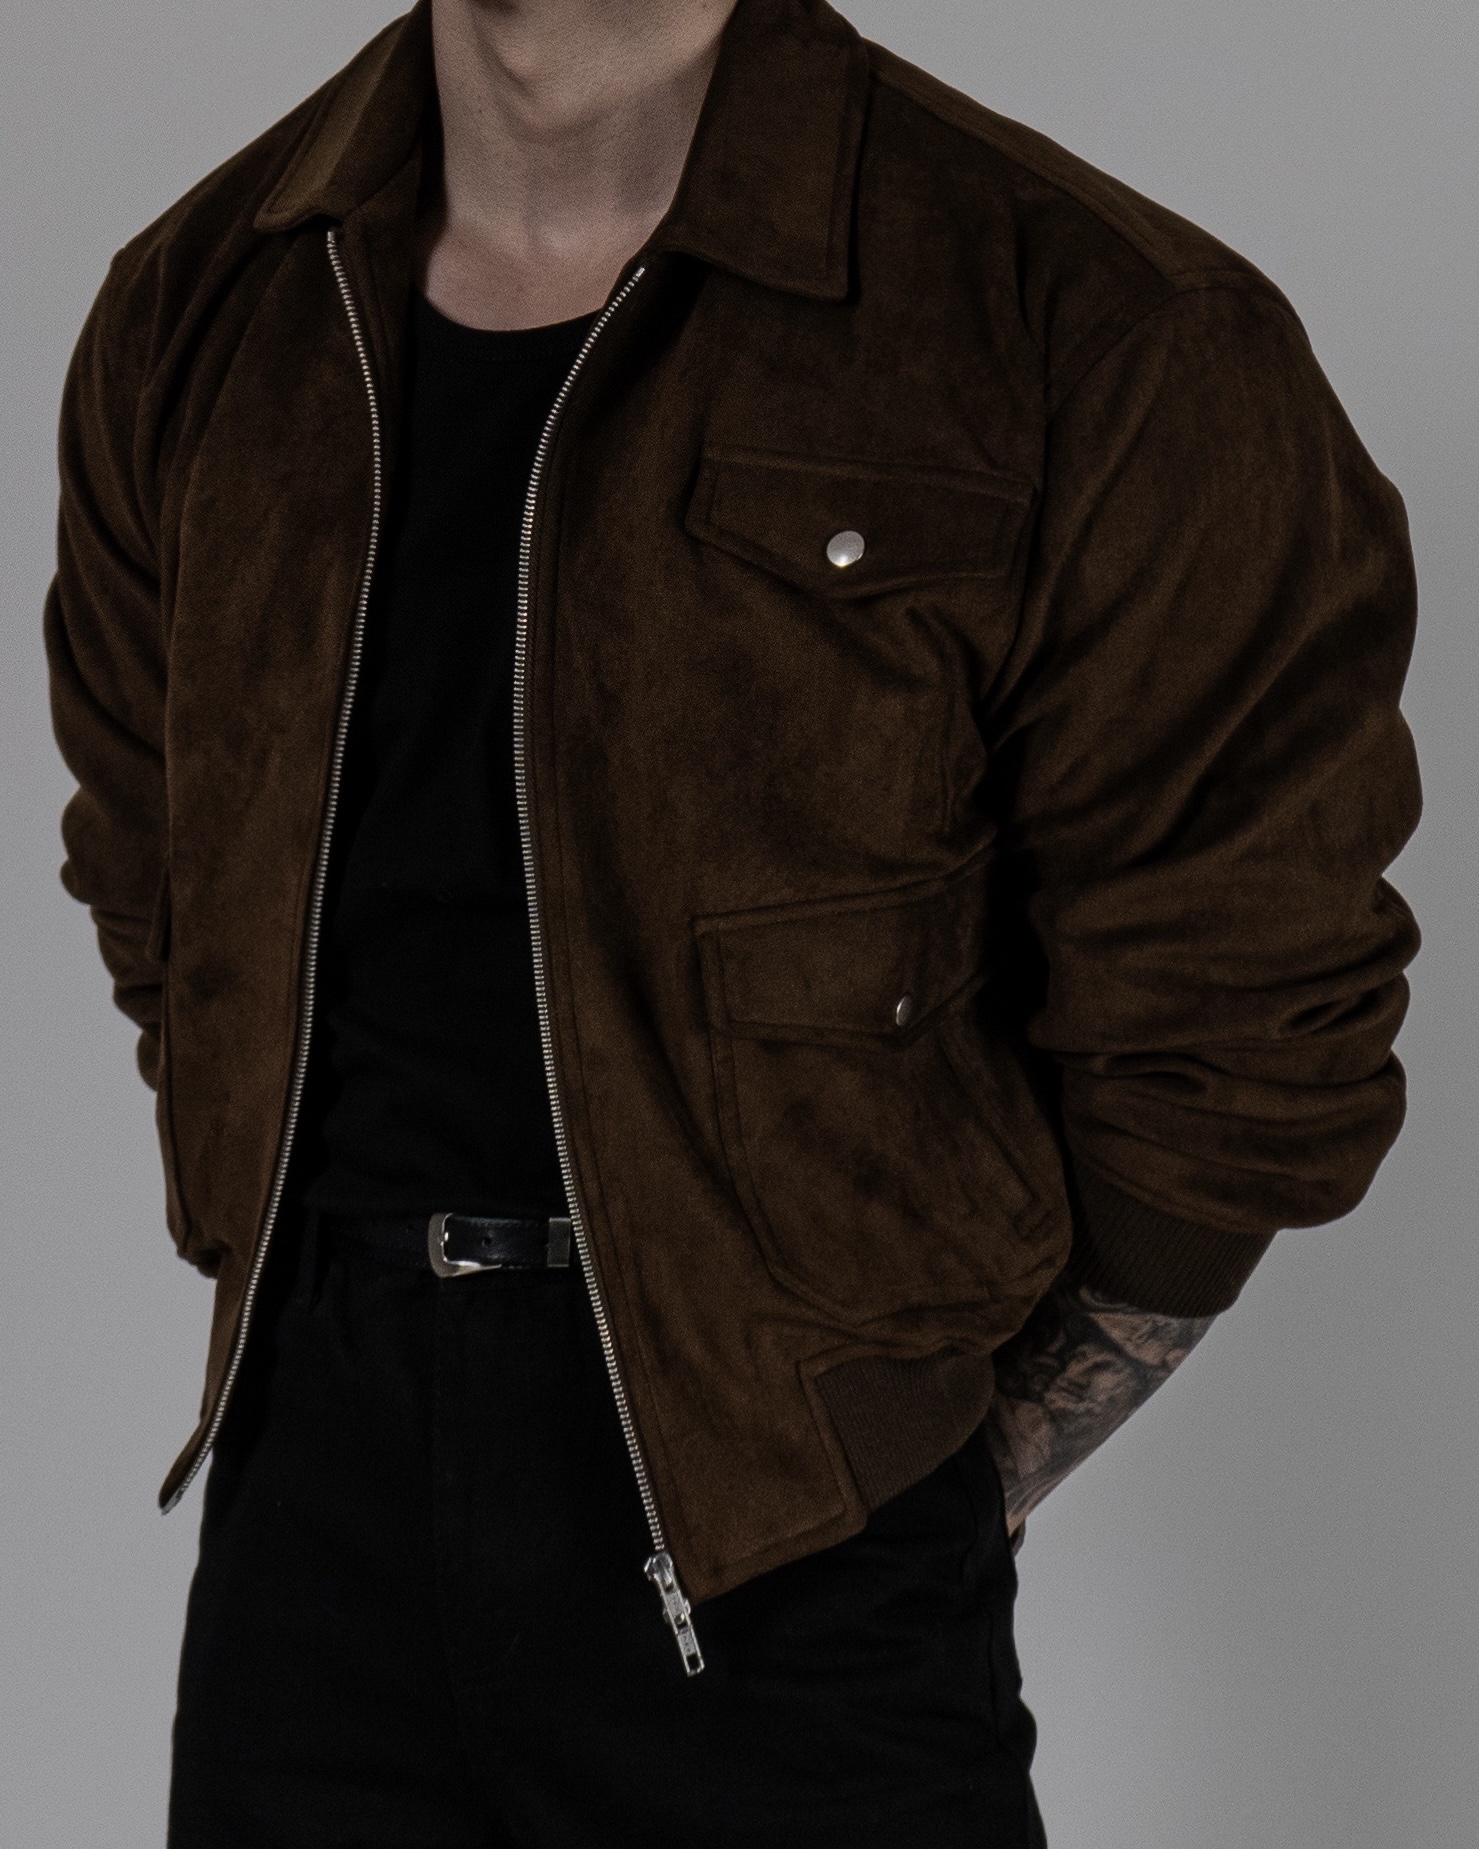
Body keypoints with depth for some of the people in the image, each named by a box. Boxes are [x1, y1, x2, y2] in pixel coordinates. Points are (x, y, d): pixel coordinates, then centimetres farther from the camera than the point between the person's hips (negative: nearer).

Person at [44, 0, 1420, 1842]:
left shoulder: (1098, 340, -13)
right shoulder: (190, 313, 2)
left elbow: (1223, 1057, -8)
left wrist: (944, 1486, -2)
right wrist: (357, 1351, 12)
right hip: (311, 1519, 4)